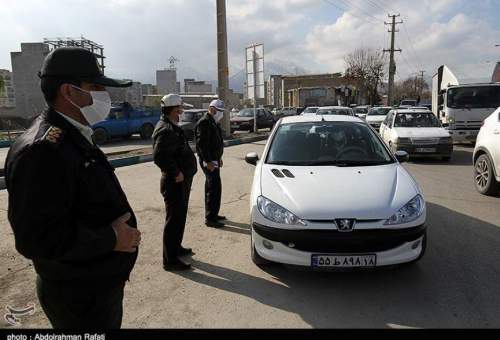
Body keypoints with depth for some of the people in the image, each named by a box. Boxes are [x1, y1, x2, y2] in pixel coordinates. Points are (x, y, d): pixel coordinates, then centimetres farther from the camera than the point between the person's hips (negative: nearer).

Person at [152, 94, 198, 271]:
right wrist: (176, 173, -23)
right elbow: (159, 156, -32)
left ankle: (176, 247, 38)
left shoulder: (171, 127, 14)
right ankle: (170, 260, 9)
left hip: (181, 182, 11)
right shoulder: (166, 130, -20)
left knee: (179, 217, 22)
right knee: (174, 220, -2)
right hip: (175, 183, -11)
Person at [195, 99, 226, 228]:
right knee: (215, 188, -10)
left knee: (211, 188, 16)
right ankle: (210, 218, -4)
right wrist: (208, 161, -25)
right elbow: (202, 144, -22)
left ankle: (212, 214, 27)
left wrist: (219, 157, 24)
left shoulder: (213, 122, 17)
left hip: (213, 159, 11)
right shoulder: (204, 123, -15)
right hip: (208, 161, -11)